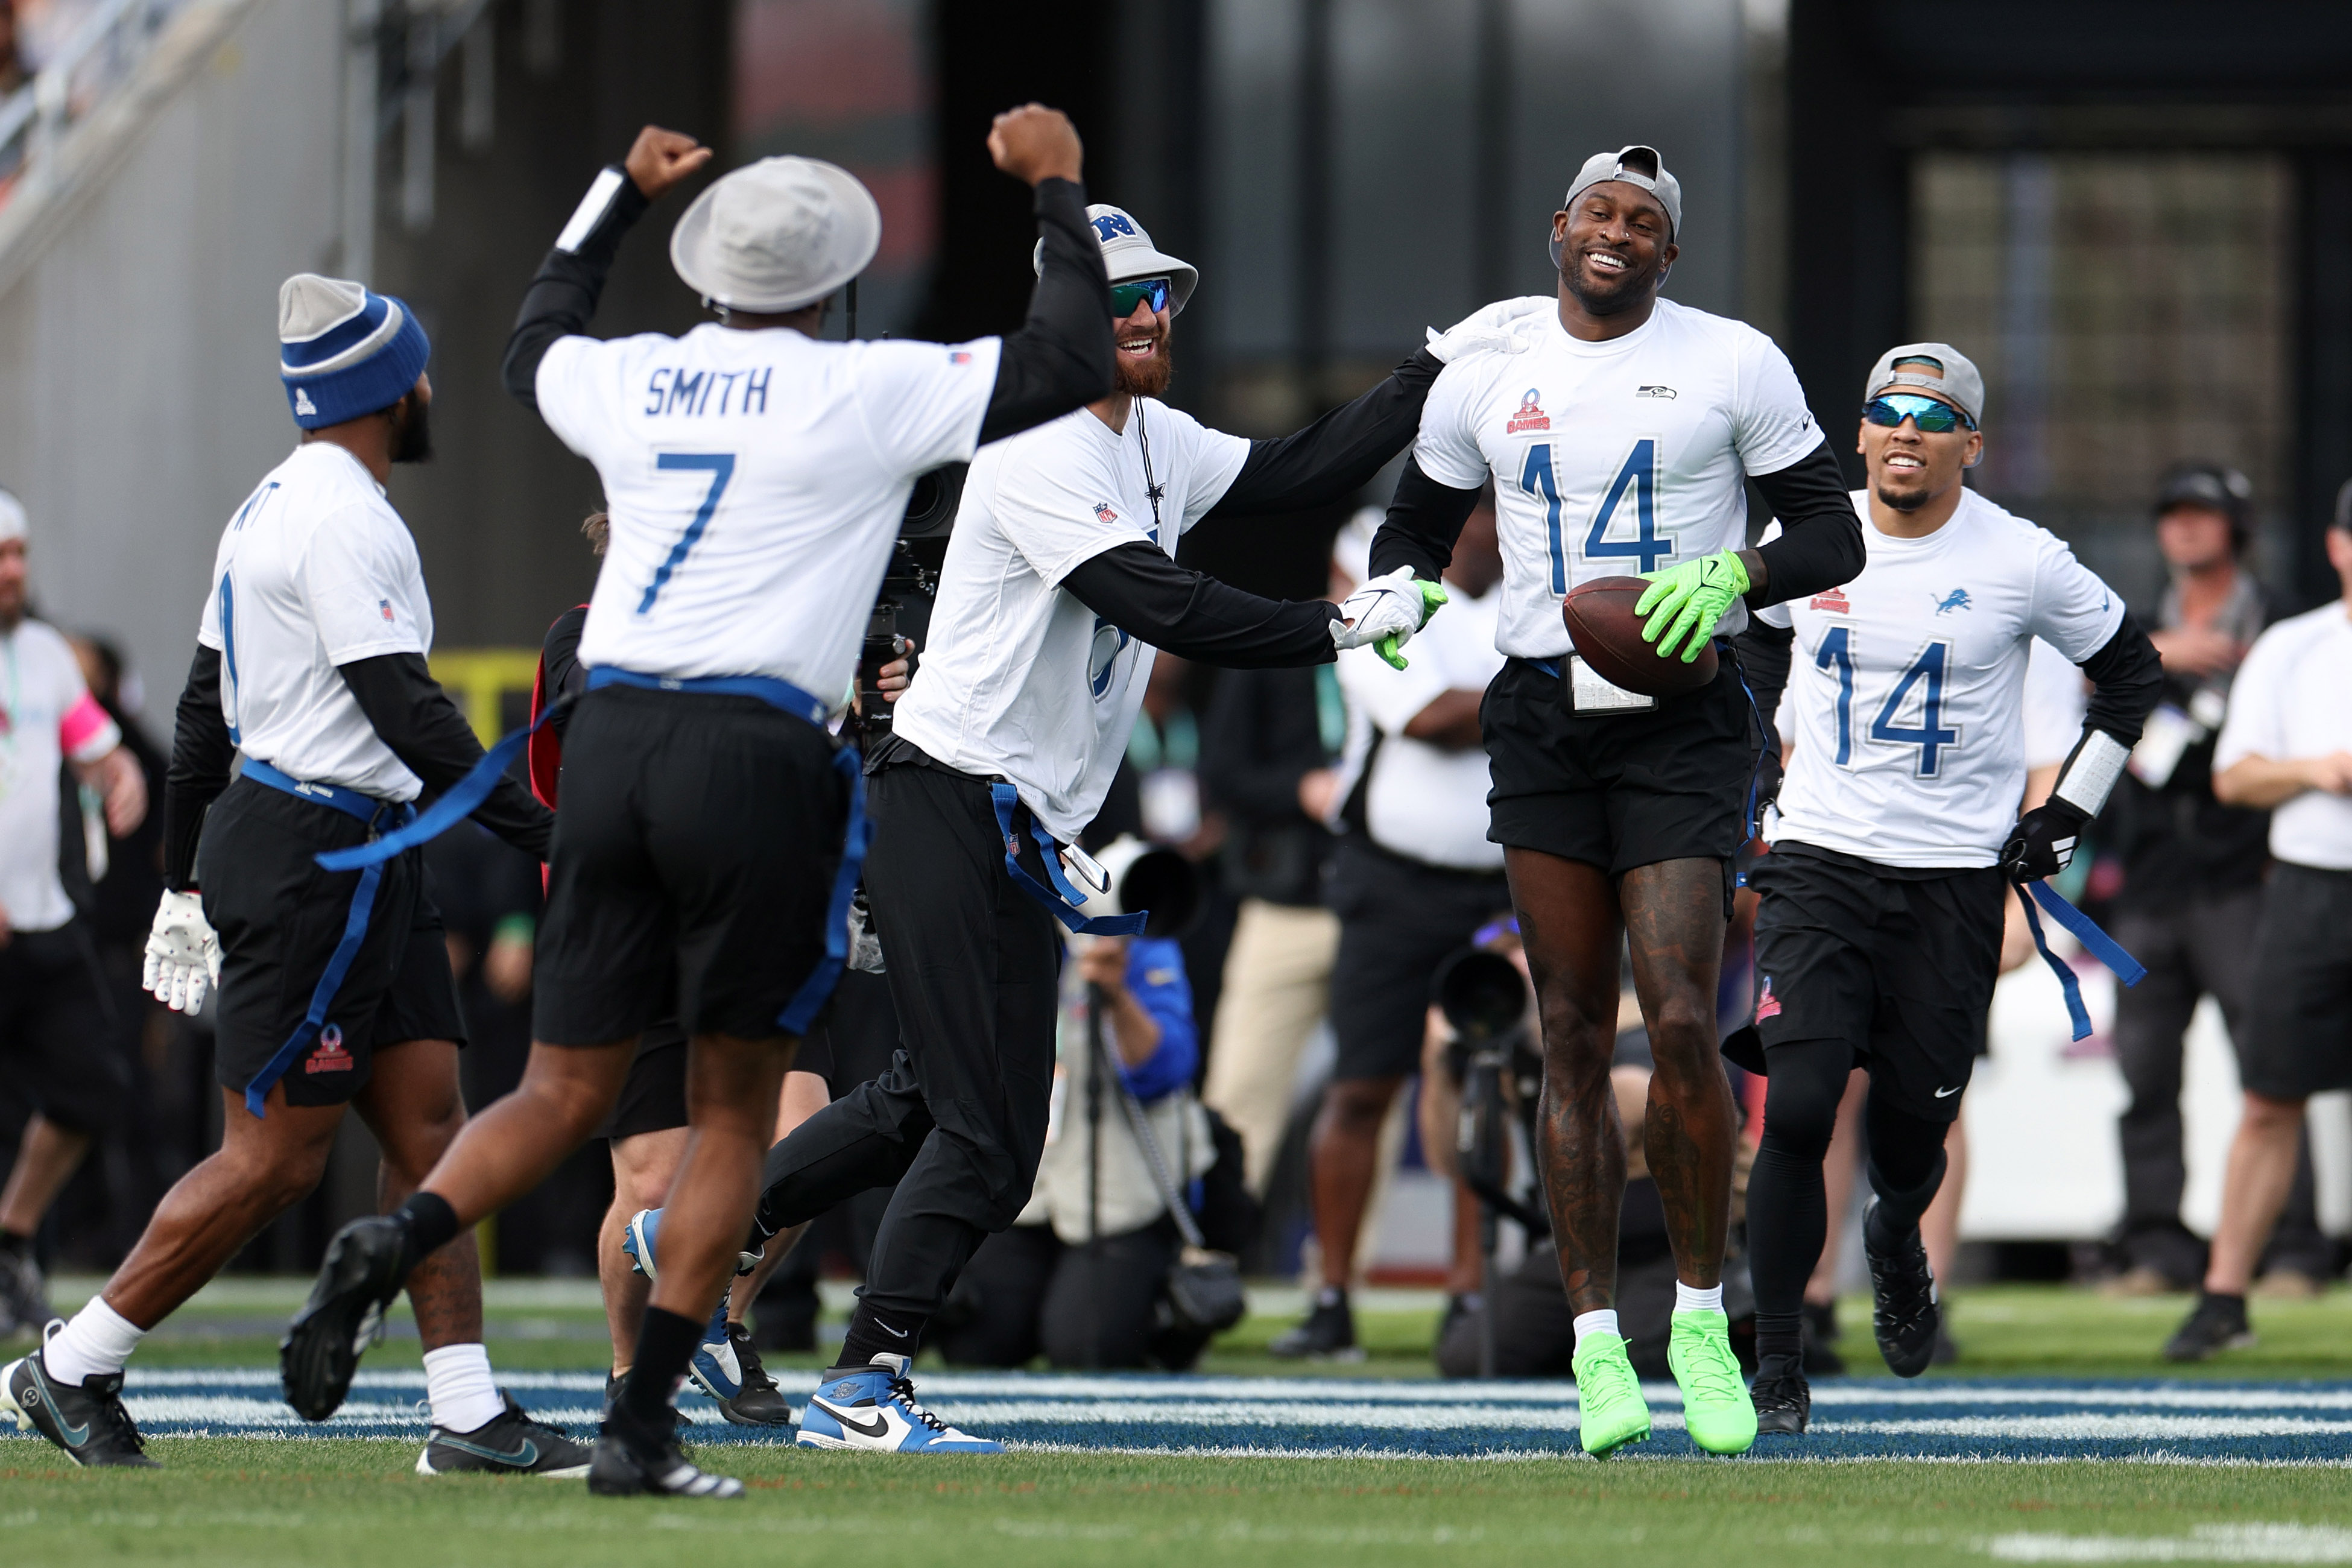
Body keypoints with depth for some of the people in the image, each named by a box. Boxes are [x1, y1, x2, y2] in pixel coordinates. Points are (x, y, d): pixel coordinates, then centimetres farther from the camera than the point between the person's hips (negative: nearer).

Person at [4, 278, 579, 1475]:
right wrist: (544, 835, -17)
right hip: (315, 857, -10)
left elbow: (202, 712, 21)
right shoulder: (343, 522, -15)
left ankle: (467, 1414, 3)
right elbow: (408, 715, -20)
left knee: (428, 1123, 5)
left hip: (359, 862, 10)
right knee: (272, 1161, -5)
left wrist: (184, 880, 26)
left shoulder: (270, 510, 16)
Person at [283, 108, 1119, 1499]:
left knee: (566, 1094, 10)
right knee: (736, 1109, 6)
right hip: (754, 757, -4)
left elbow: (537, 344, 37)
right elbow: (1074, 367, 1)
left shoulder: (632, 384, 12)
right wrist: (1059, 193, 13)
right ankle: (640, 1428, 0)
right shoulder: (866, 394, -2)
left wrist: (622, 194, 46)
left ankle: (396, 1240, -18)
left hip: (613, 741, 4)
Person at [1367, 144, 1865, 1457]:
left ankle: (1704, 1314, 2)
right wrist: (1398, 597, 0)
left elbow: (1834, 536, 3)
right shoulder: (1486, 379, 10)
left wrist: (1733, 575, -16)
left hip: (1682, 720, -3)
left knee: (1683, 1021, -14)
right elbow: (1416, 530, 23)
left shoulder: (1734, 366, 0)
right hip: (1543, 713, 3)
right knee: (1575, 1037, 2)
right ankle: (1598, 1340, 8)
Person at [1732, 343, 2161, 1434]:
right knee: (1794, 1110, -15)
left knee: (1911, 1129, 5)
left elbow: (2132, 671, 9)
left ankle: (1895, 1242, 43)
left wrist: (2066, 817, 5)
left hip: (1955, 878, -1)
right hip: (1818, 860, 1)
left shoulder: (2022, 563, -6)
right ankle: (1776, 1363, -5)